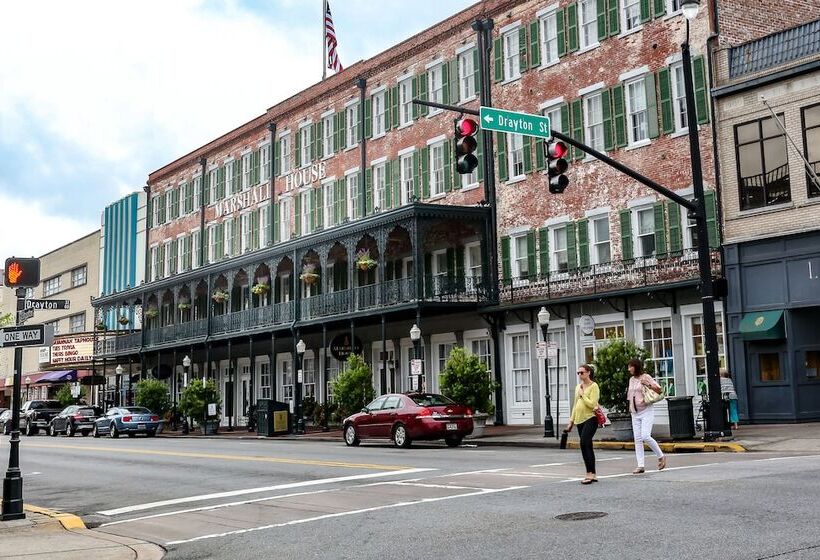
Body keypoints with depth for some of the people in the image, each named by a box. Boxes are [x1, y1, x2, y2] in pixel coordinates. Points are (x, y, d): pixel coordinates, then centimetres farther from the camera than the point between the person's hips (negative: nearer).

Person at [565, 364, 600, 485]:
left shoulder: (593, 386, -6)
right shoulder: (578, 387, 17)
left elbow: (592, 404, -16)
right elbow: (575, 405, 22)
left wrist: (582, 394, -9)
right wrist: (571, 421, 19)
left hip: (590, 418, -8)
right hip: (580, 420, 8)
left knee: (584, 443, -20)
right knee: (587, 446, 8)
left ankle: (589, 474, -20)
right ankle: (593, 475, 13)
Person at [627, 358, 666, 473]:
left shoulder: (646, 377, -5)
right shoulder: (631, 379, 14)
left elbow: (659, 390, -7)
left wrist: (648, 384, -19)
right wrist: (630, 406, 16)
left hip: (646, 411, -7)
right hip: (635, 413, 7)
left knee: (645, 436, -18)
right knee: (637, 439, 0)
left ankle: (661, 456, 3)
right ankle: (640, 466, 0)